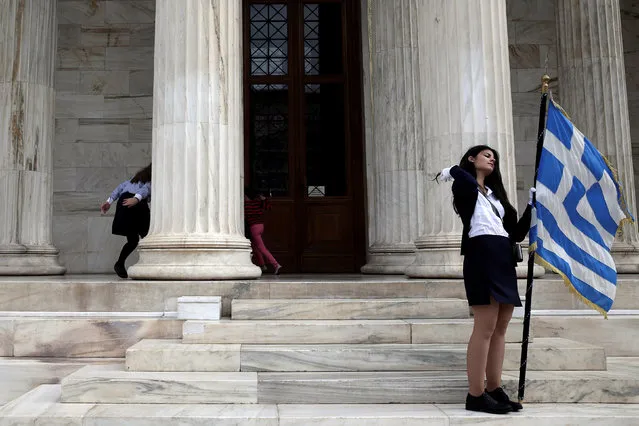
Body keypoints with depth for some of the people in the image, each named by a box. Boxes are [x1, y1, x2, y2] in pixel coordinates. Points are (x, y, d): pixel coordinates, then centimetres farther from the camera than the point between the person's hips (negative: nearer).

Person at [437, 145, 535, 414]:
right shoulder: (464, 186, 5)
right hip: (482, 257, -8)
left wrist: (531, 206, 12)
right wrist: (451, 171, -4)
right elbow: (468, 181, -23)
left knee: (500, 329, 6)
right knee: (485, 327, -12)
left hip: (504, 260, 8)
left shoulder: (495, 194, 26)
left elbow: (517, 233, 19)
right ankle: (475, 395, -7)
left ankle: (494, 390, 12)